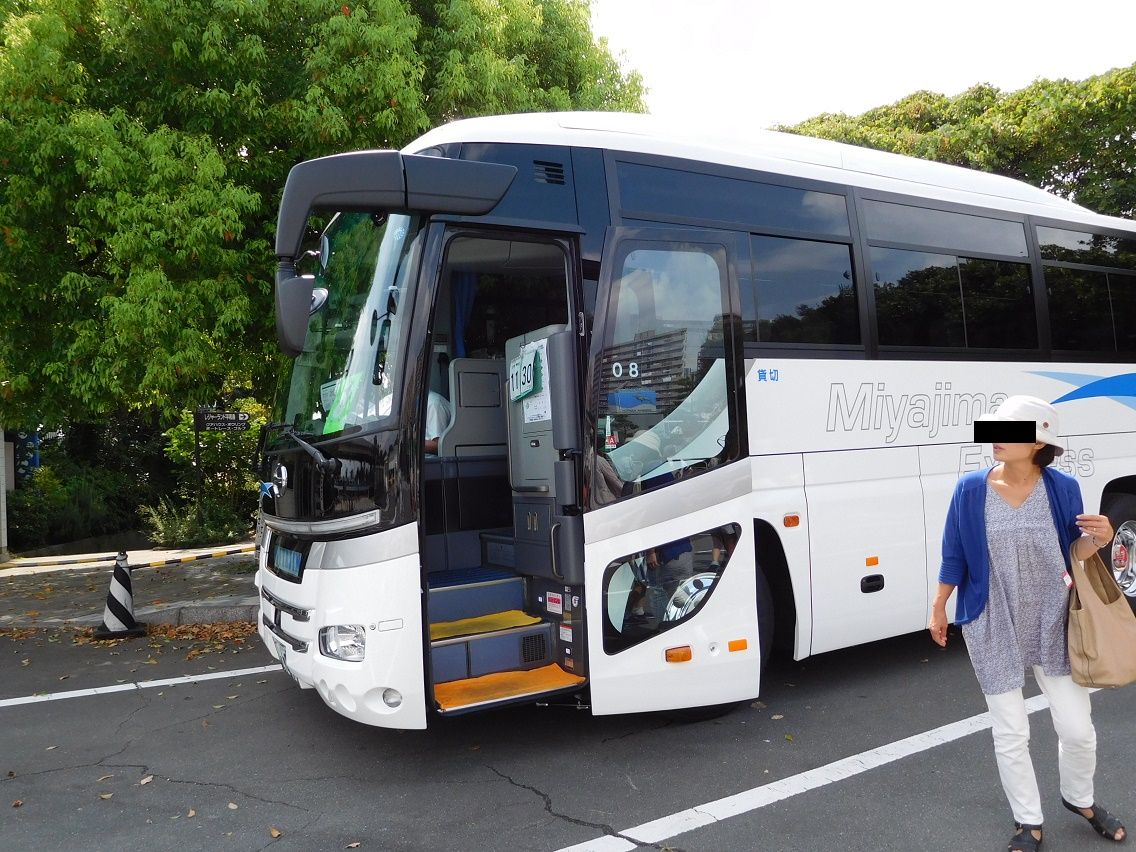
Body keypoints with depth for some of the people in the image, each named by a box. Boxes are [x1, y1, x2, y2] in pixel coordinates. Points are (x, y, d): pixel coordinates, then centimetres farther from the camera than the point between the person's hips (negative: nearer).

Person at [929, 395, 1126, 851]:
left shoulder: (1062, 488, -9)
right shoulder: (970, 489, -11)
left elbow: (1074, 554, 2)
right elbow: (954, 555, -2)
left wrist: (1098, 539, -20)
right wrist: (938, 608, 4)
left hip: (1054, 625, 1)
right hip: (992, 631, -1)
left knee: (1077, 728, 13)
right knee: (1011, 736, 9)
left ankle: (1079, 799, 44)